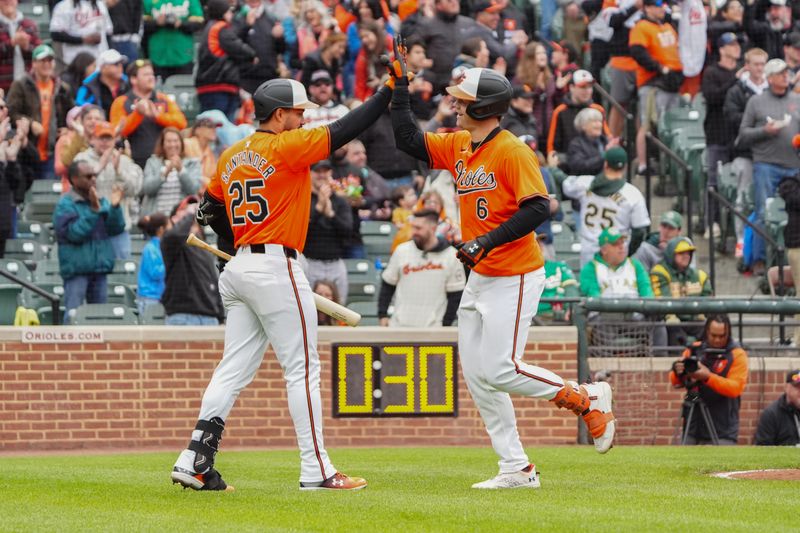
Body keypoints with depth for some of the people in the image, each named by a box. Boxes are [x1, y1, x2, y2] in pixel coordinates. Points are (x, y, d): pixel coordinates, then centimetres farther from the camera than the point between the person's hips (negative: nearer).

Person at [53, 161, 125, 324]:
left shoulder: (102, 201, 9)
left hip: (99, 267, 6)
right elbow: (74, 233, -20)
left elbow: (116, 229, 4)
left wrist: (115, 207, -12)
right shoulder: (65, 205, -10)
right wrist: (93, 210, -23)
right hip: (76, 268, -6)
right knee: (73, 316, -9)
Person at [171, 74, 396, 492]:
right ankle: (315, 470, -4)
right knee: (302, 369, -3)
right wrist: (389, 91, -8)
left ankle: (194, 460, 1)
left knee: (234, 371, 9)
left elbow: (210, 208, 22)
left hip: (240, 269, 8)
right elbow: (343, 131, -13)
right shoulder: (286, 146, -9)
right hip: (276, 268, -8)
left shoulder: (231, 156, 14)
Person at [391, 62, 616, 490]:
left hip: (514, 278, -9)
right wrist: (399, 86, 6)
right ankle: (516, 469, 10)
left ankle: (589, 399, 5)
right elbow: (408, 139, 12)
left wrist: (488, 241, -28)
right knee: (476, 375, 6)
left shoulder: (512, 152, -16)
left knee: (500, 371, -13)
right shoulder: (458, 147, 9)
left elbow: (539, 209, -22)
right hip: (479, 278, 9)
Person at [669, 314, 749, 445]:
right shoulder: (694, 349, 7)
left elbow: (736, 388, -16)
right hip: (693, 429, 4)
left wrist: (708, 377, -29)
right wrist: (678, 372, -16)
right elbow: (676, 383, 8)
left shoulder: (737, 354, -3)